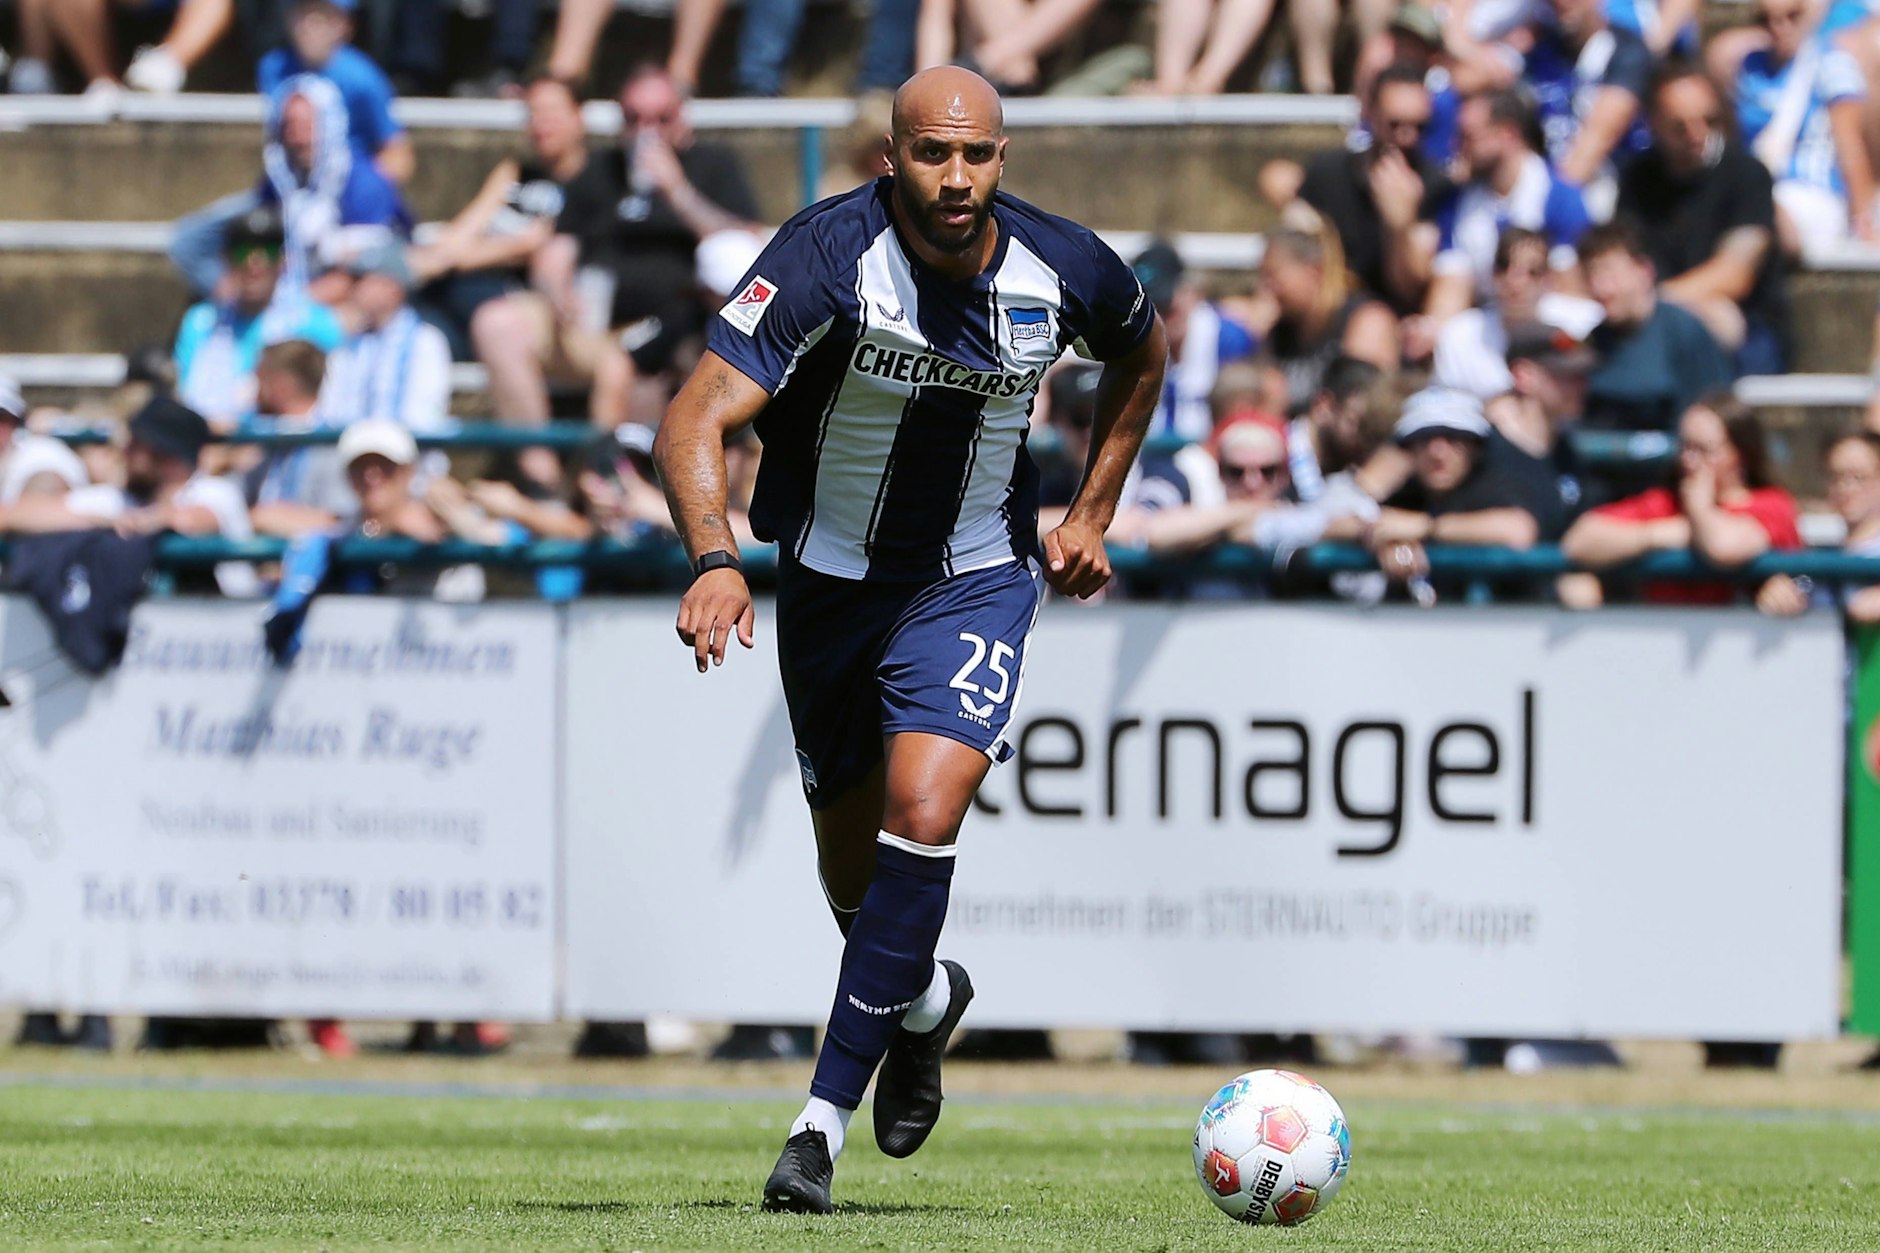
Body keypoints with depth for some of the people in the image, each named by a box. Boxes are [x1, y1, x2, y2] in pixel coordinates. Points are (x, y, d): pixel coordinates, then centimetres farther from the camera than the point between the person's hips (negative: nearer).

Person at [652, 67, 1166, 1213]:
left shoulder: (1063, 270, -14)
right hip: (830, 585, 0)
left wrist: (1094, 515, 8)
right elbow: (697, 421, -32)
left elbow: (1144, 352, 12)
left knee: (922, 813, -22)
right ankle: (926, 998, 49)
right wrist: (715, 560, -48)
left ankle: (823, 1121, -17)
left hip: (978, 581, 0)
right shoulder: (829, 257, -25)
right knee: (852, 871, 13)